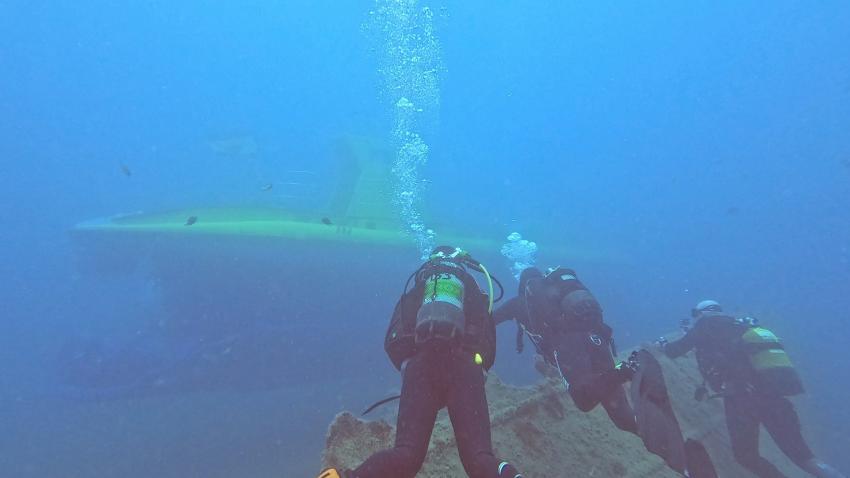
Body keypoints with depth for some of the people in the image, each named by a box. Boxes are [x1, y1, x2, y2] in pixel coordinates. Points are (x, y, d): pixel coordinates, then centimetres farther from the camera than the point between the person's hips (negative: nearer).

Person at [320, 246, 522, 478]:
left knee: (407, 456, -6)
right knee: (478, 458, -11)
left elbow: (392, 343, 21)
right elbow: (489, 346, 25)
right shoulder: (473, 289, 31)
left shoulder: (415, 288, 31)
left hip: (420, 367, 1)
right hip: (464, 368, -1)